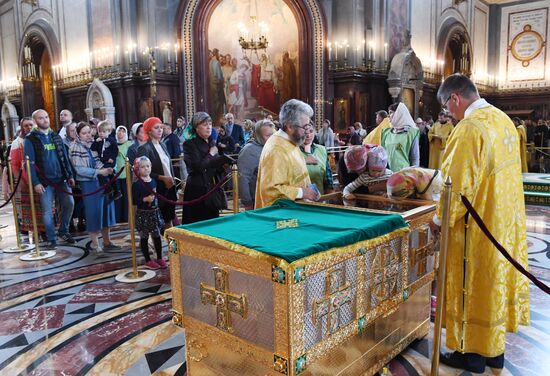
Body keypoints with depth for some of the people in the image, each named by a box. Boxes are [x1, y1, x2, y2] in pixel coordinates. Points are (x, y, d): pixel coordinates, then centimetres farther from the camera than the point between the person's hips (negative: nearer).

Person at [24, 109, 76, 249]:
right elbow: (29, 163, -8)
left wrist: (70, 175, 6)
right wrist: (35, 182, -14)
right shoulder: (30, 139, -3)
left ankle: (64, 232, 22)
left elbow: (65, 157, 13)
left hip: (62, 179, 4)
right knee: (47, 211, 2)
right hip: (45, 181, -4)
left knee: (69, 204, 3)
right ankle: (51, 240, 13)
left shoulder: (56, 136, 12)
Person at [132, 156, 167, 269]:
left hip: (154, 212, 6)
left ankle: (159, 258, 23)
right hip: (143, 214, -6)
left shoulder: (153, 181, 7)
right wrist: (145, 199, -26)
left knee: (157, 236, 11)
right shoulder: (137, 184, -13)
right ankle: (148, 260, 16)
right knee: (144, 237, 5)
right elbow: (134, 200, -17)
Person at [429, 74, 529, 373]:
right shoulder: (503, 119, 6)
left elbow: (458, 185, -22)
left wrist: (440, 218, -8)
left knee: (474, 287, 6)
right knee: (497, 282, 17)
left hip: (479, 226, -9)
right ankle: (494, 350, 32)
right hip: (506, 221, 9)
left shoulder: (469, 129, -22)